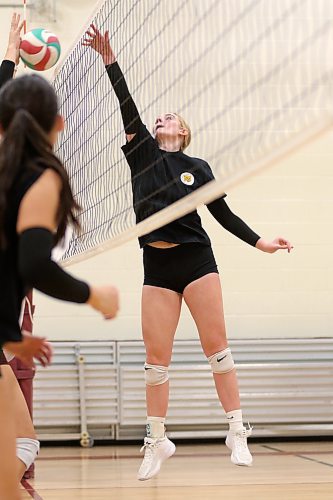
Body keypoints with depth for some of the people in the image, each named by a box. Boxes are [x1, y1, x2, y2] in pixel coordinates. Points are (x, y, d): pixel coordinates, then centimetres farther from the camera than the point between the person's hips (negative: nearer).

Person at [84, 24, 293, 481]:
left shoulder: (198, 168, 7)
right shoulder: (142, 152, 9)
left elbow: (223, 214, 9)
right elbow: (128, 107, -2)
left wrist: (258, 242, 0)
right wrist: (110, 62, -12)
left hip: (196, 259, -2)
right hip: (156, 264, 2)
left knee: (216, 345, -4)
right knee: (156, 356, 0)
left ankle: (237, 432, 2)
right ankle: (157, 441, 9)